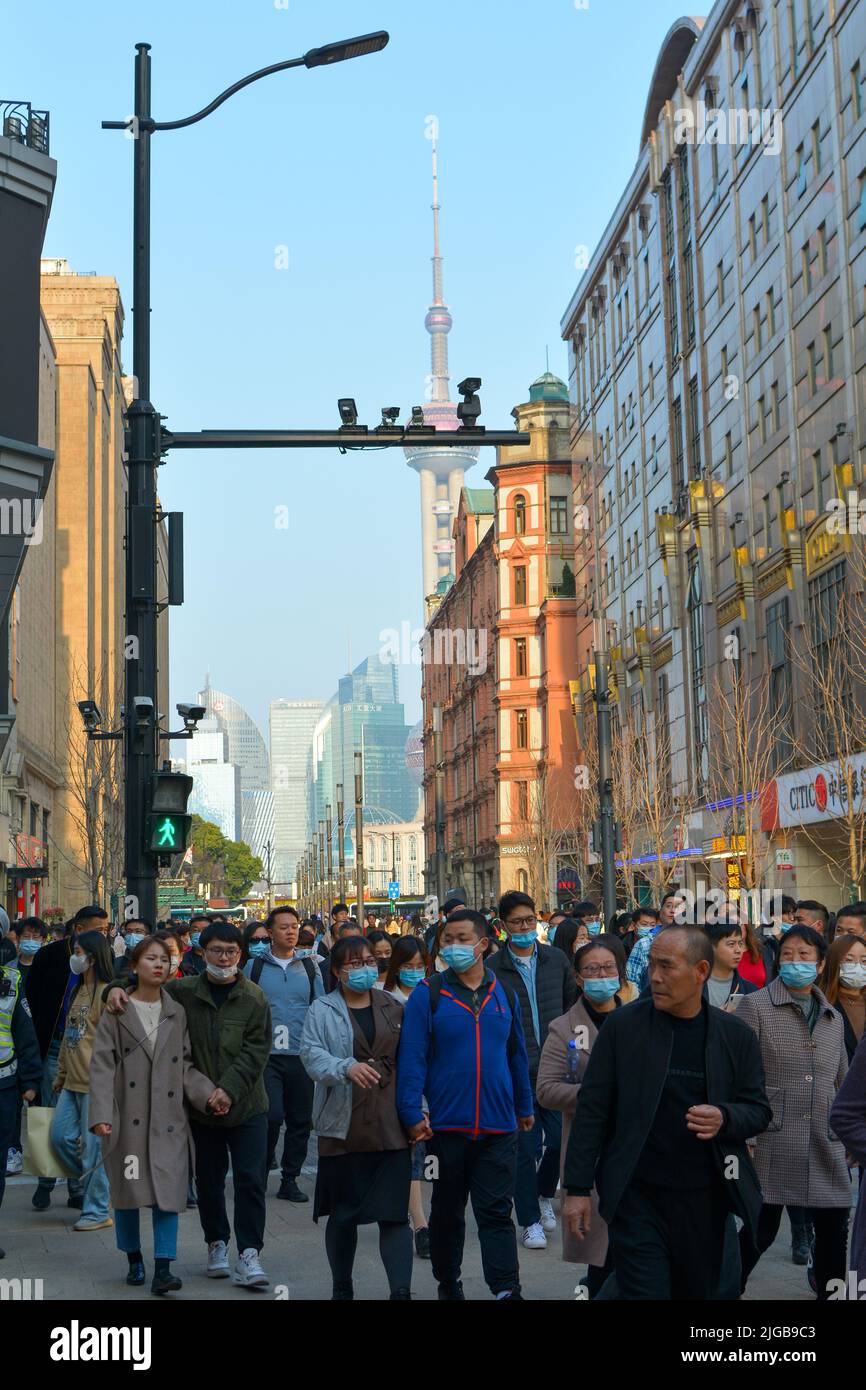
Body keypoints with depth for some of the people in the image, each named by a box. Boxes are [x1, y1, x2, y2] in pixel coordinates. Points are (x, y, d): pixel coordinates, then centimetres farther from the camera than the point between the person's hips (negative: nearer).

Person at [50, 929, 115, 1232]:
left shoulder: (107, 993, -13)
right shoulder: (78, 991, 15)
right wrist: (61, 1074, 21)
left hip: (95, 1082, -9)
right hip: (73, 1081, 9)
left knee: (93, 1145, -2)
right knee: (60, 1136, 8)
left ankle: (97, 1212, 7)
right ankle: (94, 1183, 26)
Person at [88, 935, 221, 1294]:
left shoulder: (177, 1013, 9)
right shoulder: (116, 1011, 0)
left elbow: (185, 1065, 10)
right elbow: (102, 1065, -5)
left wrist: (207, 1092, -7)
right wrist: (101, 1114, -15)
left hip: (168, 1118, 2)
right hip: (127, 1116, -2)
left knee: (168, 1191, -6)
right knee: (126, 1189, 7)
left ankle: (163, 1269, -4)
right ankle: (134, 1260, 24)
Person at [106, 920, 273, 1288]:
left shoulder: (254, 999, -4)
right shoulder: (184, 991, -1)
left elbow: (256, 1052, -8)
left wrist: (230, 1088, -18)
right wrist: (117, 988, -11)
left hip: (246, 1106, -2)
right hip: (201, 1106, 2)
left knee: (251, 1180, -4)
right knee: (209, 1180, 12)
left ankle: (248, 1254, 2)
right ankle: (217, 1244, 29)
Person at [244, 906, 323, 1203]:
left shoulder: (309, 966, 9)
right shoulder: (254, 966, 2)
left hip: (302, 1055, 3)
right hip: (266, 1055, -3)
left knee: (301, 1120, 6)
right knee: (272, 1115, -13)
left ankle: (290, 1179, 20)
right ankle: (262, 1167, 12)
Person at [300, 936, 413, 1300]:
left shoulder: (393, 1008, 11)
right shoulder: (322, 1011, 2)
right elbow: (312, 1055, -12)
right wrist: (347, 1067, -30)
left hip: (390, 1127, 1)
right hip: (343, 1128, -1)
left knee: (395, 1213, -5)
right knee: (342, 1214, 11)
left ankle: (401, 1291, -5)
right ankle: (342, 1289, 25)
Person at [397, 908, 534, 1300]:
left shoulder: (504, 995, 6)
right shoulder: (427, 995, -4)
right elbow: (411, 1058, -7)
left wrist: (525, 1106, 19)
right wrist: (412, 1113, -14)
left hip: (498, 1127, 1)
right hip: (446, 1126, -1)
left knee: (496, 1214, -1)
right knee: (447, 1212, 13)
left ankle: (507, 1291, -5)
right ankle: (448, 1284, 28)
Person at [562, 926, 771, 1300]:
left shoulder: (735, 1035, 2)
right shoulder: (623, 1026, -3)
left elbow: (759, 1109, 7)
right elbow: (592, 1110, -1)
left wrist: (724, 1119, -16)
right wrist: (578, 1189, -5)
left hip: (704, 1199, 2)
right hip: (636, 1197, -2)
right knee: (644, 1292, -7)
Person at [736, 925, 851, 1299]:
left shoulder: (833, 1019, 15)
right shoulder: (756, 1006, -2)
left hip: (825, 1146, 5)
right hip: (770, 1141, -5)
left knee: (834, 1229, 7)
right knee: (760, 1230, 0)